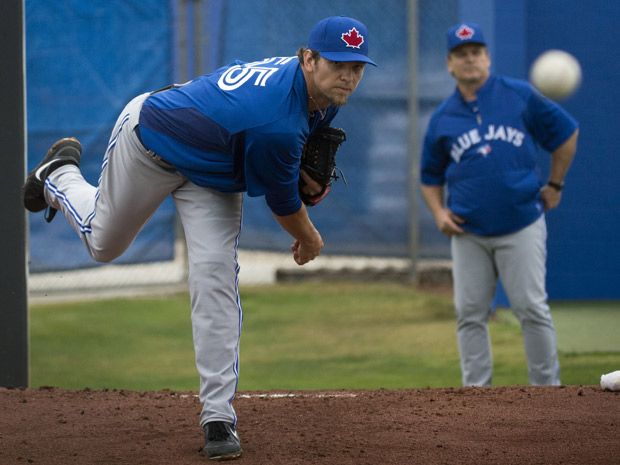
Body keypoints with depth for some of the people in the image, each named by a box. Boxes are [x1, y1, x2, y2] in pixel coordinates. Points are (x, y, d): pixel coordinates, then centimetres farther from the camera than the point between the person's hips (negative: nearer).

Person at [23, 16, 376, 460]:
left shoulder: (322, 97, -18)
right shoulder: (276, 125, -42)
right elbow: (281, 201, -22)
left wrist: (305, 173, -9)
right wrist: (309, 240, -3)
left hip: (212, 171, 6)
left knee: (215, 277, -10)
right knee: (103, 243, 18)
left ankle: (219, 415, -10)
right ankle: (61, 176, 50)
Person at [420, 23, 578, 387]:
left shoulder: (521, 97, 1)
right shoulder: (443, 118, 8)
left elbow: (567, 133, 9)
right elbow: (430, 176, 18)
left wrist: (555, 185, 7)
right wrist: (438, 212, 1)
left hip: (521, 226, -3)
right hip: (468, 233, 3)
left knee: (532, 309, -5)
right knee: (470, 315, 2)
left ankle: (547, 389, 4)